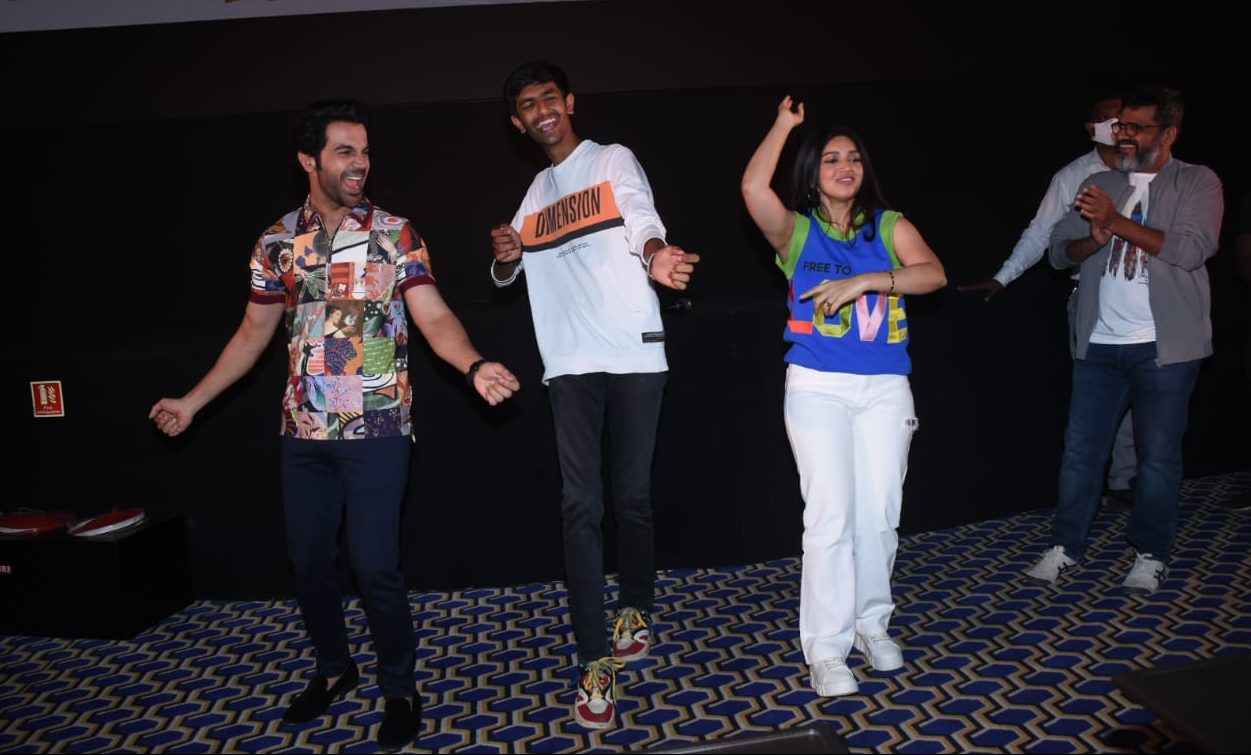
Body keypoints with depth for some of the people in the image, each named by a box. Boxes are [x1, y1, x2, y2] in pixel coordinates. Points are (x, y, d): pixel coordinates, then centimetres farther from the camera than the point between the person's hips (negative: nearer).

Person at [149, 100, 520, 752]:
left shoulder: (394, 234, -4)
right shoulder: (277, 243, 5)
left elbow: (434, 317, -13)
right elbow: (253, 334, 14)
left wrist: (474, 366, -33)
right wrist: (194, 402, 12)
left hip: (376, 429, -4)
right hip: (303, 431, 4)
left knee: (373, 565, -4)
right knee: (309, 560, 13)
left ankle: (399, 689, 18)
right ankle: (333, 668, 37)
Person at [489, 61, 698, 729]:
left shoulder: (614, 160, 6)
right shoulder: (536, 191, 19)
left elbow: (642, 220, -14)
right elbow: (506, 275, 24)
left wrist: (656, 255, -39)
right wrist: (505, 255, -2)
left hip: (634, 354, -3)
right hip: (570, 363, 3)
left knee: (632, 495, 6)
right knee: (582, 505, -4)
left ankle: (636, 610, 30)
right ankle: (596, 659, 0)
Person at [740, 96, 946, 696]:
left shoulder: (890, 226, 8)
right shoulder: (796, 231, 4)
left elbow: (934, 274, -9)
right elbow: (753, 188, -15)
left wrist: (861, 281, -19)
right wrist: (783, 124, -4)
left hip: (886, 388, 3)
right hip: (818, 388, -2)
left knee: (880, 513, 6)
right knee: (831, 514, -6)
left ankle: (872, 621, 27)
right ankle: (826, 647, 4)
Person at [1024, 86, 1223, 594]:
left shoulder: (1197, 183, 1)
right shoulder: (1099, 186, 13)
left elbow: (1192, 248, -15)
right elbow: (1060, 251, 8)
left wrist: (1117, 221, -16)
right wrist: (1095, 238, -12)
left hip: (1164, 347, -3)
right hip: (1100, 343, 4)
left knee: (1158, 454, 4)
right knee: (1081, 447, 6)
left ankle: (1150, 554, 18)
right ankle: (1066, 544, 17)